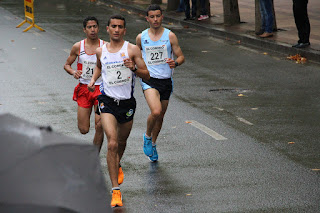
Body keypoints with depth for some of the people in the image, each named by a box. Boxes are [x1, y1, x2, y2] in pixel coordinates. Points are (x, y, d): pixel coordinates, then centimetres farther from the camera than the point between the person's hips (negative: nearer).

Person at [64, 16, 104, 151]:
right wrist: (73, 72, -9)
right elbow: (67, 65, 11)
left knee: (99, 126, -9)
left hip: (101, 89, -1)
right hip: (84, 89, 1)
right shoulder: (78, 47, 0)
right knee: (83, 130, 0)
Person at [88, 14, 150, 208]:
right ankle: (116, 190, -17)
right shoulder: (101, 51, 4)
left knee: (122, 142, 19)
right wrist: (93, 79, 13)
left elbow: (147, 75, -6)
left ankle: (117, 166, 54)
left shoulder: (132, 50, -4)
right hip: (107, 101, -1)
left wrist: (134, 68, -22)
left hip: (127, 102, 1)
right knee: (112, 143, -16)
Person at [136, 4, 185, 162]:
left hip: (166, 80, 2)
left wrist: (175, 63, -21)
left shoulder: (170, 36, 0)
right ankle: (147, 136, 5)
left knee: (160, 116, 12)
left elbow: (181, 57, -1)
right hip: (149, 80, -2)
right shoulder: (141, 37, 3)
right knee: (156, 112, -24)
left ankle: (153, 144, 36)